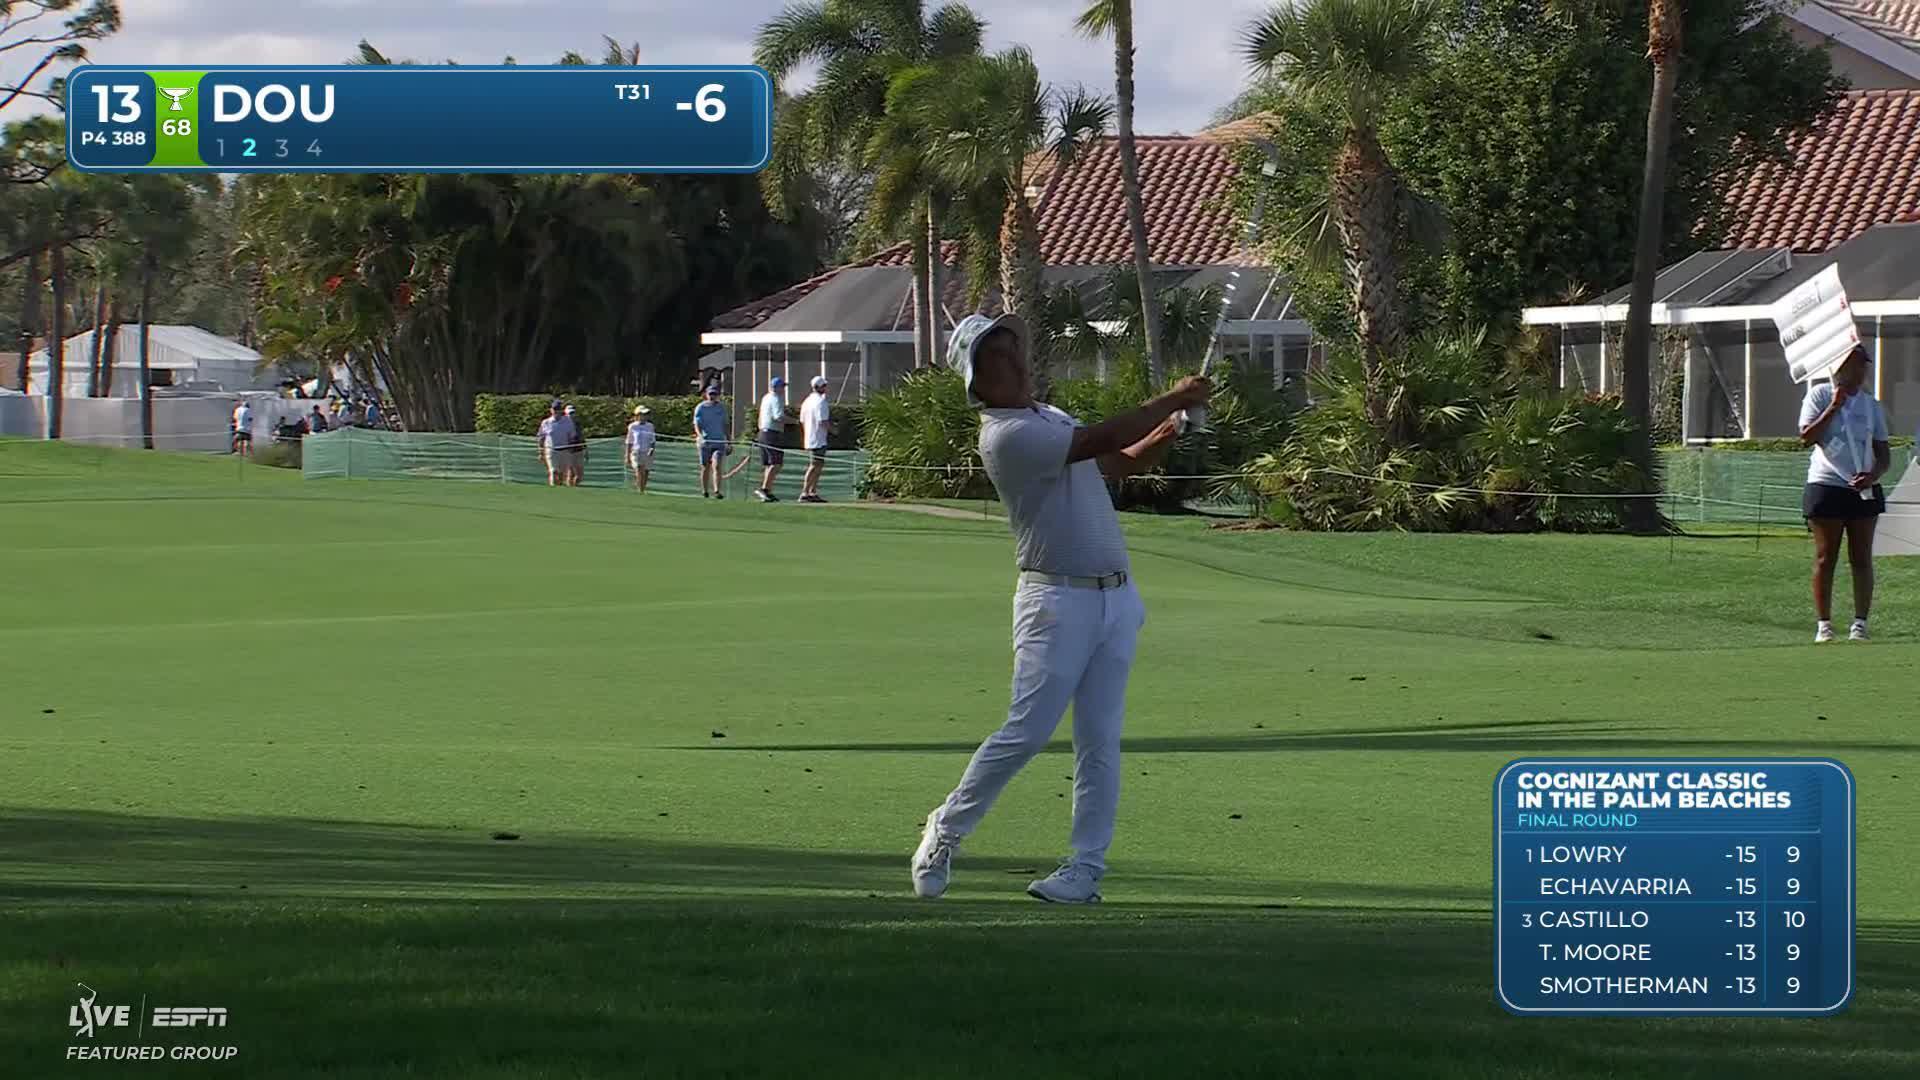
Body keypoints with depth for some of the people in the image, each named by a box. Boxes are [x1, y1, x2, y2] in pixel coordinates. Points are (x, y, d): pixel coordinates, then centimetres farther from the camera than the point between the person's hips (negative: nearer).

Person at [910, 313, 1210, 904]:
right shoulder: (1007, 435, -14)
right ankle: (946, 832, 8)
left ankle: (1086, 867, 4)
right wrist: (1173, 400, -13)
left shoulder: (1053, 418, 16)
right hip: (1057, 600, -8)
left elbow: (1121, 462, 25)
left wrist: (1169, 432, 7)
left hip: (1117, 596, 8)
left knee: (1101, 741, 3)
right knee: (1026, 731, -9)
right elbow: (1102, 441, -21)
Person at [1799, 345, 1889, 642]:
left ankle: (1860, 624, 5)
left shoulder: (1871, 405, 9)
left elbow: (1884, 454, 9)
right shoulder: (1820, 395, 0)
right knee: (1825, 559, -1)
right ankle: (1824, 625, 3)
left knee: (1862, 559, 1)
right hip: (1826, 485, -3)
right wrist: (1834, 407, -15)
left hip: (1864, 490, 3)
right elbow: (1807, 437, -12)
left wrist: (1873, 475, -12)